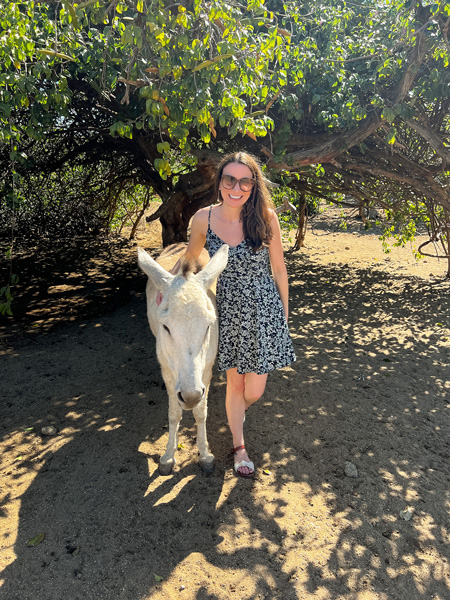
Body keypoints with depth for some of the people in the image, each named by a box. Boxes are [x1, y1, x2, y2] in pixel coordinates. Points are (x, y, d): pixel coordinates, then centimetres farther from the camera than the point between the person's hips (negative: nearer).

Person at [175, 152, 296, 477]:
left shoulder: (266, 217, -12)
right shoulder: (203, 219, -7)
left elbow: (279, 269, -2)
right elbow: (190, 257, 12)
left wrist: (284, 313, 4)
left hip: (264, 309, -1)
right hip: (227, 309, 1)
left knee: (254, 391, 5)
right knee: (234, 383, 13)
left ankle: (238, 411, 44)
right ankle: (239, 445, 37)